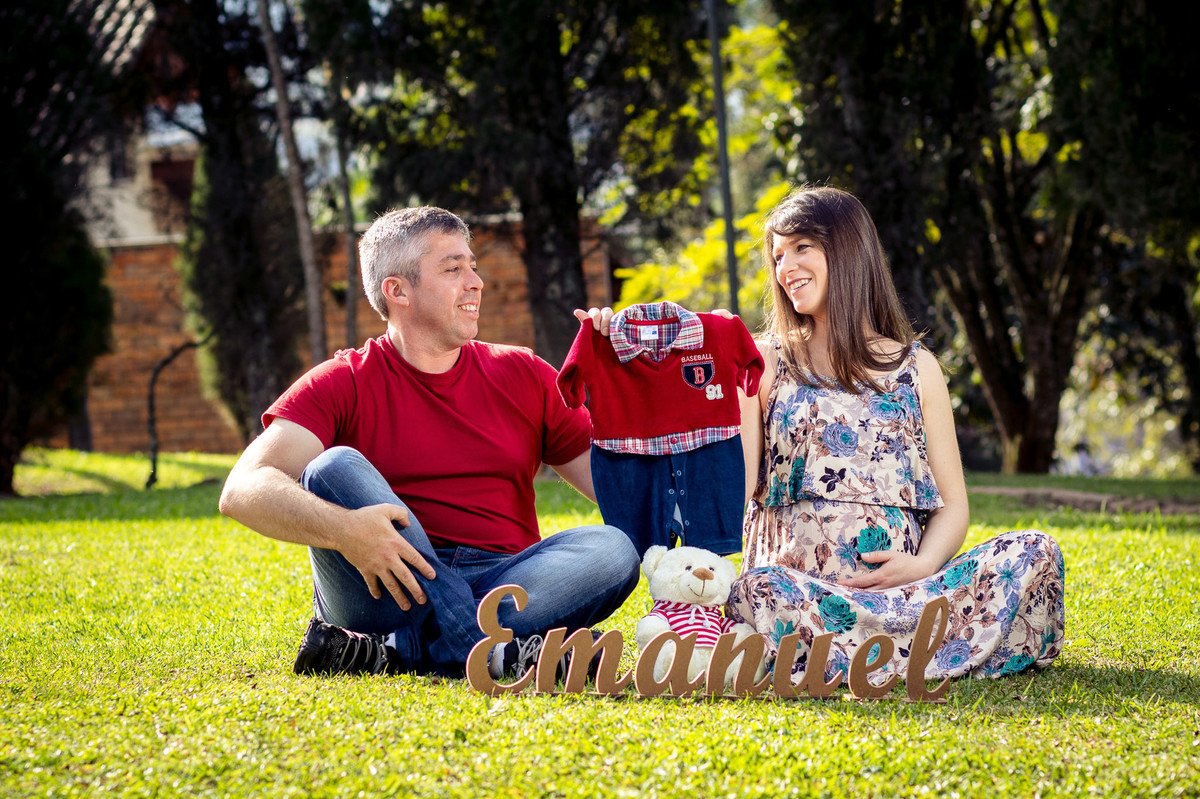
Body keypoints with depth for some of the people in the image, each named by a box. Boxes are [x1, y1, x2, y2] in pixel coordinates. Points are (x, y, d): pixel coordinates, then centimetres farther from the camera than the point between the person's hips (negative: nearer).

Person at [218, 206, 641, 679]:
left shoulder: (524, 377, 16)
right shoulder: (343, 384, 4)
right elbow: (243, 490, -12)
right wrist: (342, 528, -30)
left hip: (503, 589, 3)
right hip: (388, 591, -2)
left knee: (615, 551, -24)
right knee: (334, 468, -25)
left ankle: (393, 653, -33)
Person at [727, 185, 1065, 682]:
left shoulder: (916, 368, 17)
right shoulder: (765, 363, 15)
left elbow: (953, 505, 10)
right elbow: (737, 486, 4)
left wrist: (922, 565, -9)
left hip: (900, 581, 2)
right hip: (796, 580, -2)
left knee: (1034, 553, -22)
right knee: (756, 595, -38)